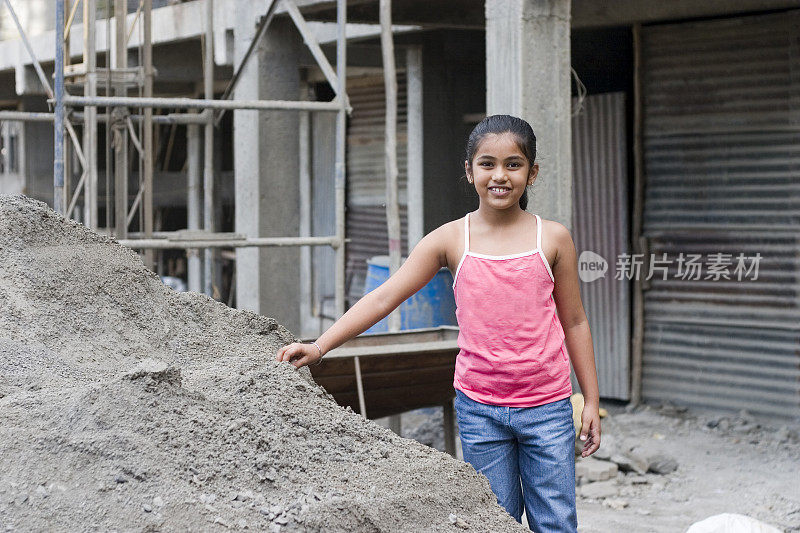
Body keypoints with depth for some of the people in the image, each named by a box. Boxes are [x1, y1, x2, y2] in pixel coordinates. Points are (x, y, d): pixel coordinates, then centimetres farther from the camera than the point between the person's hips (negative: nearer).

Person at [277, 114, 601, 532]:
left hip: (547, 407, 0)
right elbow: (384, 297, -3)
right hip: (479, 407, 1)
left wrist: (592, 401, 6)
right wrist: (319, 346, -12)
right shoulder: (450, 240, -1)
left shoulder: (552, 238, 0)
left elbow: (574, 322, 7)